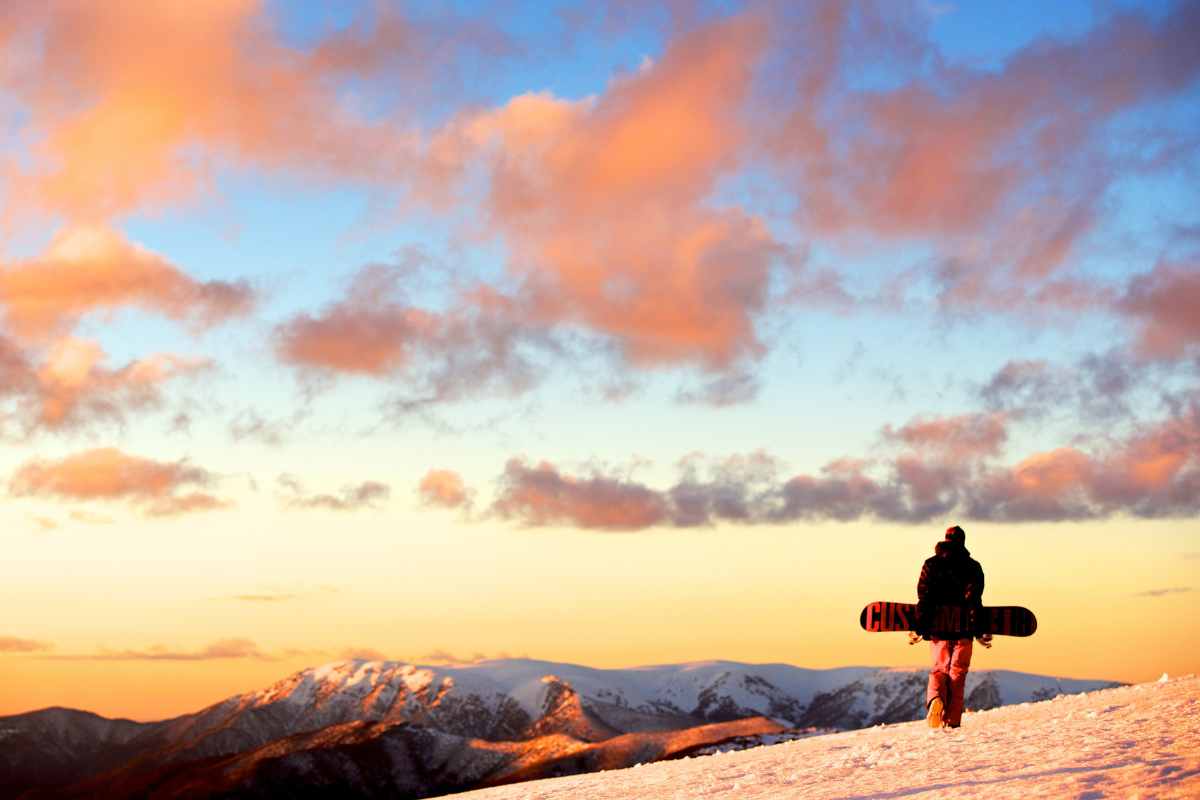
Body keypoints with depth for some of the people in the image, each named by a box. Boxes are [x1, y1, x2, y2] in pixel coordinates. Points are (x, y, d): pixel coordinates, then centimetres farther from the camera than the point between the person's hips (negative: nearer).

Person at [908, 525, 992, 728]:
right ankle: (952, 720, -1)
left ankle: (935, 698, -18)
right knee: (957, 673, 7)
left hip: (937, 628, 1)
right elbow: (974, 599, -9)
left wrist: (919, 628, -5)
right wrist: (980, 630, -11)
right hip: (962, 628, -1)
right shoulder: (972, 566, 1)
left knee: (939, 670, 14)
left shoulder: (931, 565, 5)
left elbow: (924, 598, -3)